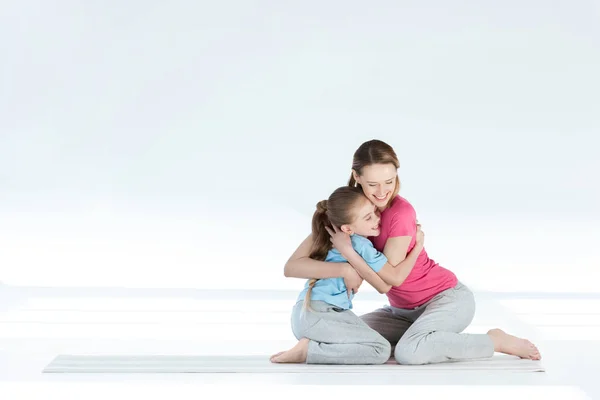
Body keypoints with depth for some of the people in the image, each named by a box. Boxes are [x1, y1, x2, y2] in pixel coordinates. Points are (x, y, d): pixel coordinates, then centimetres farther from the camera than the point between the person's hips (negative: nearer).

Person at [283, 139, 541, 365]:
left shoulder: (401, 212, -23)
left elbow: (390, 278, -22)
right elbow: (292, 266, -19)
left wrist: (346, 250, -26)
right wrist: (343, 269, -34)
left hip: (447, 298, -7)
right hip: (404, 310, 7)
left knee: (408, 352, -33)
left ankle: (496, 341, -12)